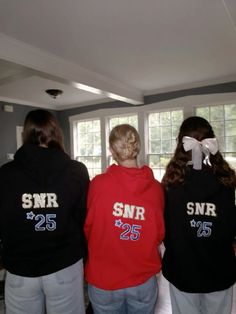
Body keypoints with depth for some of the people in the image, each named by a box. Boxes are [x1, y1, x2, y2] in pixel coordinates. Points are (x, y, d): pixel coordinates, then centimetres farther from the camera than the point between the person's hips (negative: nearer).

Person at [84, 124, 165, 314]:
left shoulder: (98, 184, -19)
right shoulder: (156, 187, -15)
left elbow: (87, 227, -5)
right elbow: (159, 235, -2)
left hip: (104, 279, -1)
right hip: (144, 281, 1)